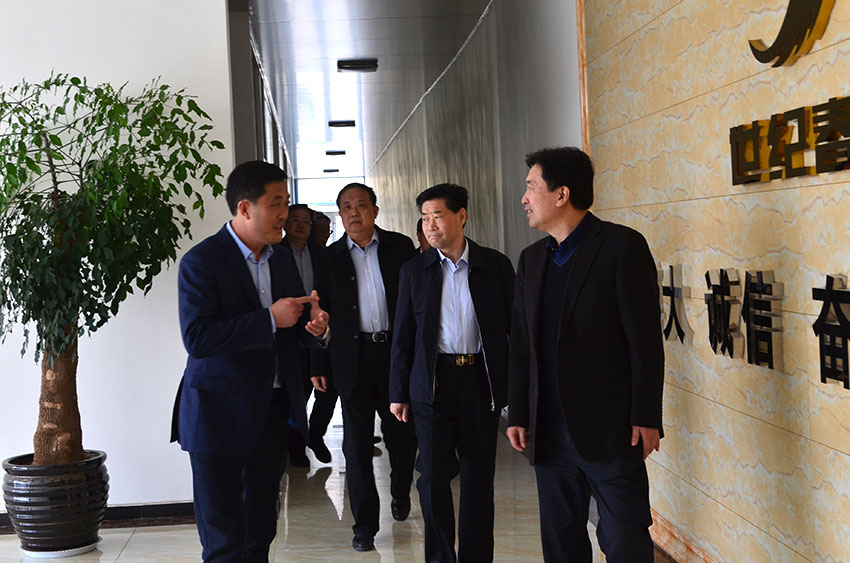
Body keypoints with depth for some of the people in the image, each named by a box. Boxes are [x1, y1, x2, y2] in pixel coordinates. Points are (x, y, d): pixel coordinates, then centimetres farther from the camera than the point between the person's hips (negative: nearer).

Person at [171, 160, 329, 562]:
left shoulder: (282, 258, 10)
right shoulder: (201, 262, -13)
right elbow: (196, 339, -23)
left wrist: (313, 325, -8)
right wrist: (269, 319, -23)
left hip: (273, 409, 7)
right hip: (220, 415, -6)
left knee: (261, 528, 17)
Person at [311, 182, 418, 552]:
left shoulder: (400, 247, 3)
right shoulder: (330, 257, 5)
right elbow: (323, 313, 7)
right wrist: (319, 366, 4)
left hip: (397, 354, 0)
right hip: (353, 358, 0)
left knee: (401, 434, 11)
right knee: (357, 443, 2)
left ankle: (400, 493, 38)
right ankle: (365, 524, 10)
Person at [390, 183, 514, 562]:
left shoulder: (495, 265, 1)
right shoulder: (414, 271, 4)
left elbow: (514, 325, 4)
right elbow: (403, 336, 7)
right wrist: (398, 393, 5)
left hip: (481, 381, 0)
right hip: (433, 383, 0)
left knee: (478, 478, 7)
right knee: (434, 476, -2)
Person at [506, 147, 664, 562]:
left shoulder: (622, 246, -7)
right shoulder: (531, 259, 12)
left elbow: (645, 339, -10)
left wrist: (646, 418, -12)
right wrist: (517, 415, 12)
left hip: (609, 430, -6)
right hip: (549, 431, 6)